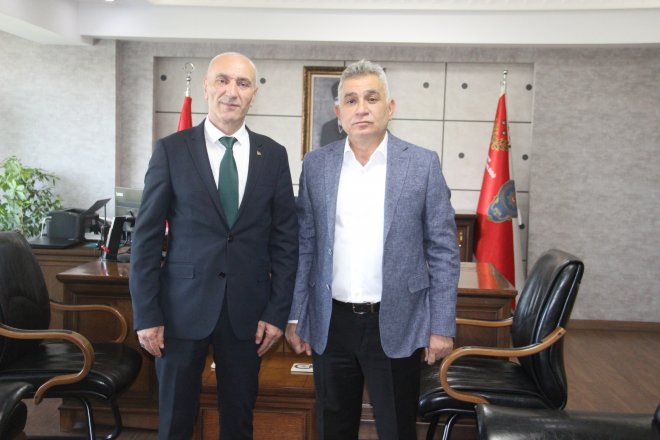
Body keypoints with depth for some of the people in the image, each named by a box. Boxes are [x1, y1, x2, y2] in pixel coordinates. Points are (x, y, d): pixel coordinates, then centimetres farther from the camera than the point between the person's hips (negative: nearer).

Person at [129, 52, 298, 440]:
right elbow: (147, 237, -2)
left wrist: (278, 312, -1)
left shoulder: (274, 155, 3)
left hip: (248, 310, 2)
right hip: (183, 307, -1)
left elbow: (285, 239, 4)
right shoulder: (171, 150, -2)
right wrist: (146, 315, -6)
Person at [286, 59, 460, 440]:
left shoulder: (423, 164, -4)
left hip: (396, 326, -2)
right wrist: (295, 316, 4)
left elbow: (443, 251, -3)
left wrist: (442, 326, -5)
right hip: (330, 325, 2)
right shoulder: (316, 164, 3)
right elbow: (305, 245, 6)